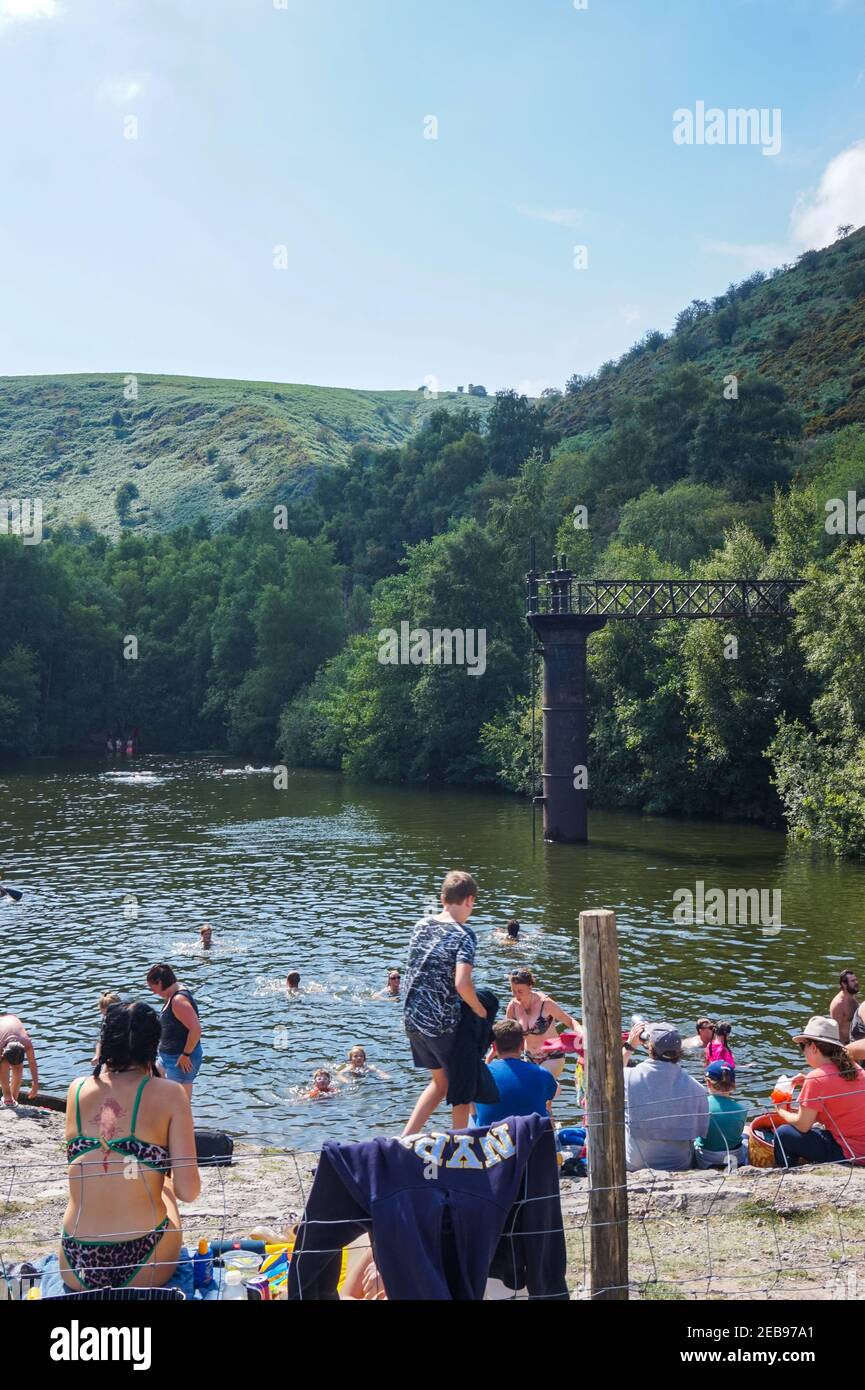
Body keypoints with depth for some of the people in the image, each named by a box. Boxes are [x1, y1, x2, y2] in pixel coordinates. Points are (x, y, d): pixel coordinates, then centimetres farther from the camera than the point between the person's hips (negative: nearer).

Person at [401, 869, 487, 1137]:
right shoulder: (463, 935, -16)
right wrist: (480, 1010, -11)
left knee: (441, 1081, 23)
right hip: (443, 1023, -7)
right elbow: (461, 984, -27)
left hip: (413, 1018, 7)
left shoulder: (422, 925, 6)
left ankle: (405, 1138, 16)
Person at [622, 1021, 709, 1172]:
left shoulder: (628, 1078, -19)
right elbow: (702, 1133, -4)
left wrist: (629, 1046, 12)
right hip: (680, 1166, 2)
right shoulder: (696, 1089, -17)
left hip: (635, 1167, -1)